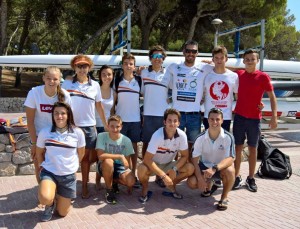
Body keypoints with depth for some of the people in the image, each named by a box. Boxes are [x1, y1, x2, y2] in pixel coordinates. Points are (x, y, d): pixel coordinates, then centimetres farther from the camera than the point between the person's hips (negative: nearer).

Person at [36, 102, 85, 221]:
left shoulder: (78, 132, -9)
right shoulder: (44, 132, -8)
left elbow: (81, 153, 8)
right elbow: (39, 152, 10)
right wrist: (42, 166, 10)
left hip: (68, 175, 1)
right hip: (49, 172, -1)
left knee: (62, 213, 6)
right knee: (45, 198, -31)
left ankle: (60, 197, 42)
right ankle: (51, 204, 8)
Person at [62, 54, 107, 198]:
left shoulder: (95, 85, 4)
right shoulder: (67, 84, 0)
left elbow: (99, 106, 10)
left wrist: (106, 124, 12)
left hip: (89, 126, 1)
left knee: (86, 157, 9)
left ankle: (85, 187, 20)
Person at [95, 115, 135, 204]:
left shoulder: (126, 140, -10)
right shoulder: (102, 136, -16)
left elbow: (127, 161, -3)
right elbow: (100, 156, -27)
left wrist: (129, 184, -3)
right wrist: (120, 156, -31)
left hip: (119, 167, 2)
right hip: (105, 167, -2)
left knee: (131, 181, -27)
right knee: (108, 162, -37)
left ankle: (115, 181, 11)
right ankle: (109, 190, -12)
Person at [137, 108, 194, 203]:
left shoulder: (182, 135, -19)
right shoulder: (157, 136, -30)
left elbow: (185, 156, -9)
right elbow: (147, 159, -32)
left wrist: (174, 169, -26)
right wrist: (163, 176, -36)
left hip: (169, 164, 4)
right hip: (154, 165, -4)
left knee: (190, 168, -19)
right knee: (142, 169, -35)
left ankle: (171, 186, 7)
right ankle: (145, 190, -3)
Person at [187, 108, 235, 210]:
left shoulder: (228, 137, -20)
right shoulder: (201, 138, -14)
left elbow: (230, 158, -27)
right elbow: (195, 159, -12)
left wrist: (214, 169, -44)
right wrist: (200, 178, -24)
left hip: (221, 167, -2)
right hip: (205, 166, 2)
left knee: (230, 171, -36)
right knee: (191, 182, -22)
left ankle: (224, 197, -10)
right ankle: (208, 184, 15)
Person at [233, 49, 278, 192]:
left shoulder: (263, 77, -5)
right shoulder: (239, 75, 2)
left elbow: (272, 97, -4)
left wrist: (274, 116, -12)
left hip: (254, 118, -2)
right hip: (239, 117, 2)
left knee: (252, 148, 8)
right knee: (238, 147, 6)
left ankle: (251, 179, 20)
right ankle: (237, 177, 15)